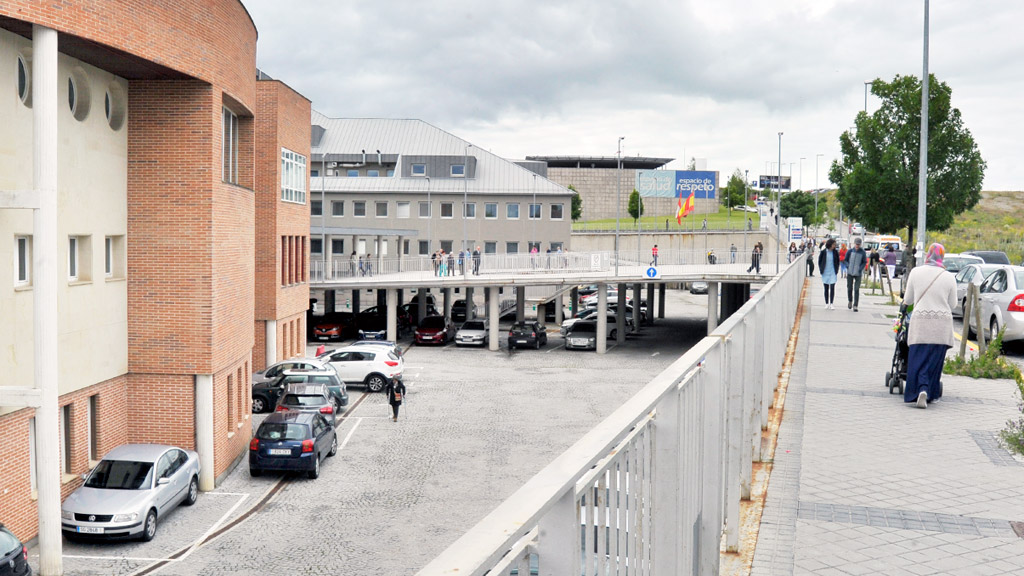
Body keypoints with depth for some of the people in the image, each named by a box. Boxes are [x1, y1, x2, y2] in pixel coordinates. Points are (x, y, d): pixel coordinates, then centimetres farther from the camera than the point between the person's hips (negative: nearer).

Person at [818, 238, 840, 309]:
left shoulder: (835, 252, -3)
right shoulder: (823, 252, -6)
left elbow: (838, 262, 9)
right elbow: (819, 261, 5)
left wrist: (837, 270, 2)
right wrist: (821, 269, 0)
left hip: (833, 273, 0)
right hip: (825, 273, 0)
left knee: (832, 288, -7)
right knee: (826, 288, 7)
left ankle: (832, 304, 0)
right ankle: (827, 304, 15)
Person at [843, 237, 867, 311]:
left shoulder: (862, 252, -2)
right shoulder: (850, 251, 1)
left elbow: (864, 262, 6)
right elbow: (846, 260, 10)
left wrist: (861, 268, -9)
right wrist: (848, 266, -7)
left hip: (858, 273, -2)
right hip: (850, 273, 2)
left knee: (857, 289, -7)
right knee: (849, 288, 9)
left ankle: (855, 305, -6)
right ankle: (850, 301, 34)